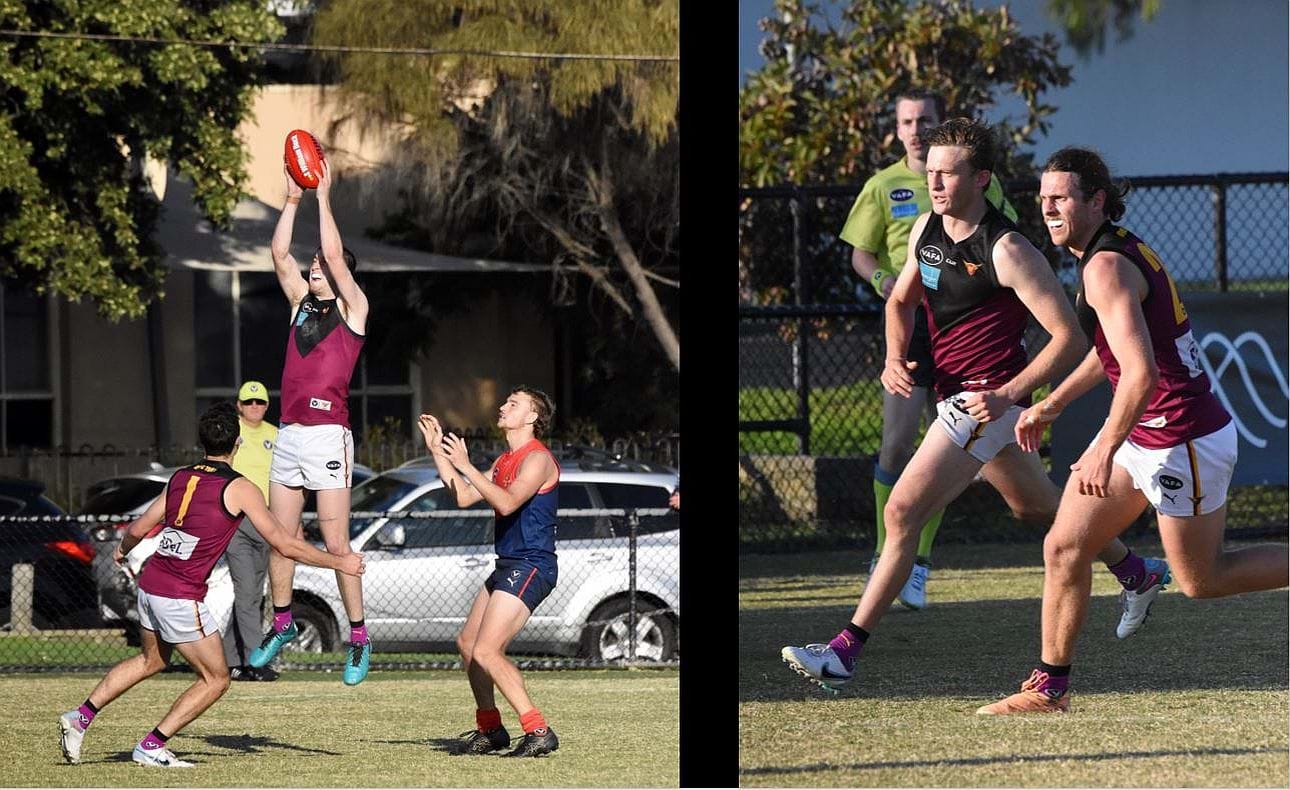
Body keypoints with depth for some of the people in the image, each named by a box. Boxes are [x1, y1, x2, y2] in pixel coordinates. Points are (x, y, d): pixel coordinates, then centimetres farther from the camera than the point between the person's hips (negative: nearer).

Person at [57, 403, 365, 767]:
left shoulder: (180, 477, 9)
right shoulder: (239, 488, -9)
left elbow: (138, 528, 16)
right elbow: (285, 544, -10)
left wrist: (122, 550, 39)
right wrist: (339, 562, 0)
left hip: (149, 585, 7)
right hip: (181, 597, -7)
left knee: (151, 660, 30)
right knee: (215, 680, 7)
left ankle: (80, 717, 25)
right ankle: (151, 747, 5)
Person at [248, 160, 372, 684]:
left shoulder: (352, 308, 1)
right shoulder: (302, 303, 16)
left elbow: (334, 256, -11)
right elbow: (280, 254, 8)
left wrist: (324, 196, -7)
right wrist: (292, 201, 3)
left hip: (328, 436, -6)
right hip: (288, 436, 6)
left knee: (336, 544, -7)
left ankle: (359, 638, -2)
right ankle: (281, 624, 23)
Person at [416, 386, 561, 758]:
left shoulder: (538, 459, -13)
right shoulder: (504, 461, 18)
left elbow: (507, 503, -27)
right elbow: (464, 497, 18)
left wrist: (466, 466, -26)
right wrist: (438, 453, 15)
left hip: (530, 567, -11)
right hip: (507, 567, 11)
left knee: (486, 651, -19)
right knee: (467, 643, 18)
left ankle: (539, 733, -20)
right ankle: (489, 729, 28)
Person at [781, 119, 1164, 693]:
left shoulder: (1007, 251, -21)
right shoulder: (927, 228, 2)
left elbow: (1070, 337, -20)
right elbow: (901, 300, 19)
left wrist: (1007, 394, -27)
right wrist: (895, 358, -1)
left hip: (986, 401, -9)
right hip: (955, 393, 9)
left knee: (903, 512, -15)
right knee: (1036, 505, 26)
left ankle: (845, 651, -16)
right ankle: (1135, 572, 46)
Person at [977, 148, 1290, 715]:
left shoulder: (1106, 267, -22)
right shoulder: (1118, 248, 10)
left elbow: (1141, 372, -32)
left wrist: (1105, 450, -31)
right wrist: (1051, 404, 28)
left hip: (1183, 439, -10)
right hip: (1143, 435, 10)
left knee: (1200, 581, 4)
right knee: (1064, 548, 6)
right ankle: (1050, 686, 12)